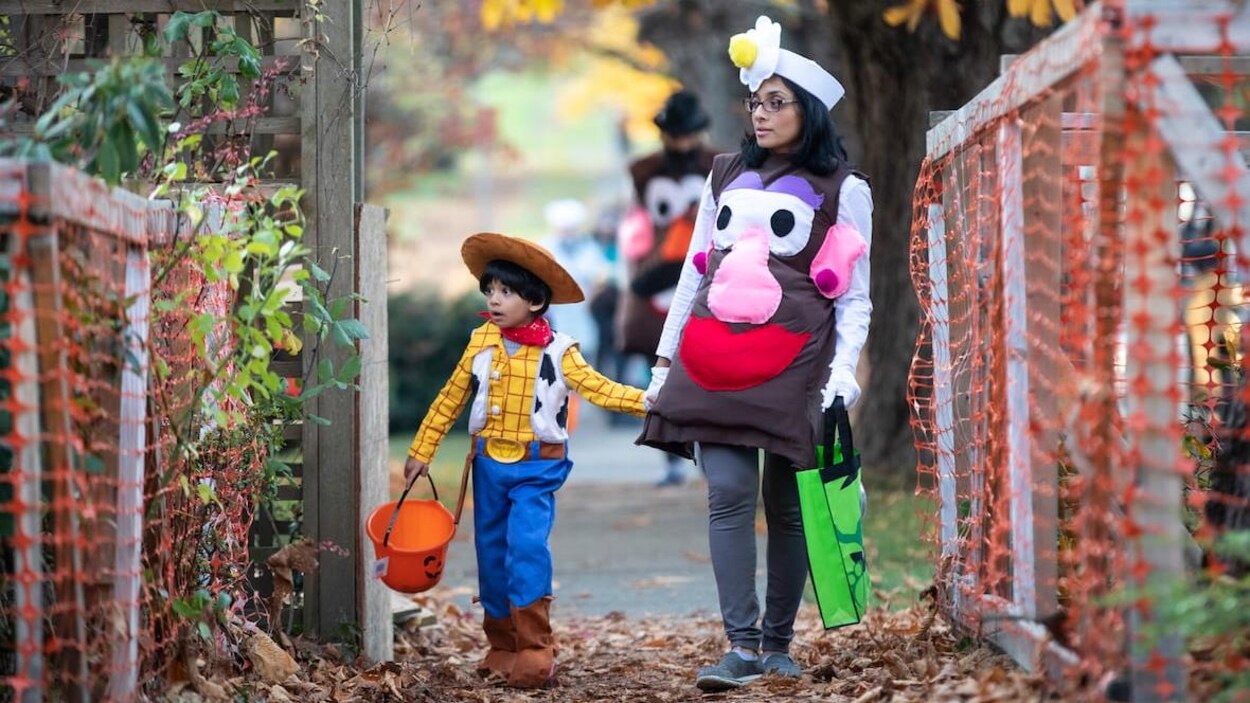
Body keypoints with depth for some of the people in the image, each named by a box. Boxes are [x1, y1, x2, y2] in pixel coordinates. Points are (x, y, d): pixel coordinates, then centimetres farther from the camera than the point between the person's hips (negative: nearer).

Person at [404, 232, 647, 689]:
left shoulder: (557, 351, -5)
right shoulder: (481, 342, 4)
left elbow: (598, 389, -10)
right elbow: (450, 400, 10)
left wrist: (645, 401, -25)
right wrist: (421, 452, 11)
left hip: (536, 466, -4)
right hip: (489, 462, 4)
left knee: (527, 546, -18)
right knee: (492, 552, 7)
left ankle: (535, 649, -15)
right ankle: (501, 646, 18)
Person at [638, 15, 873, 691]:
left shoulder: (841, 190, 7)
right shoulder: (726, 174, 18)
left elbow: (855, 296, 4)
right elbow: (694, 270, 21)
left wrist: (843, 372, -9)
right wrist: (665, 357, 16)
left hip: (793, 358, -2)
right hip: (714, 357, 3)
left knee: (785, 503, 0)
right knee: (729, 492, -11)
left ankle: (777, 641, 11)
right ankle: (741, 645, -13)